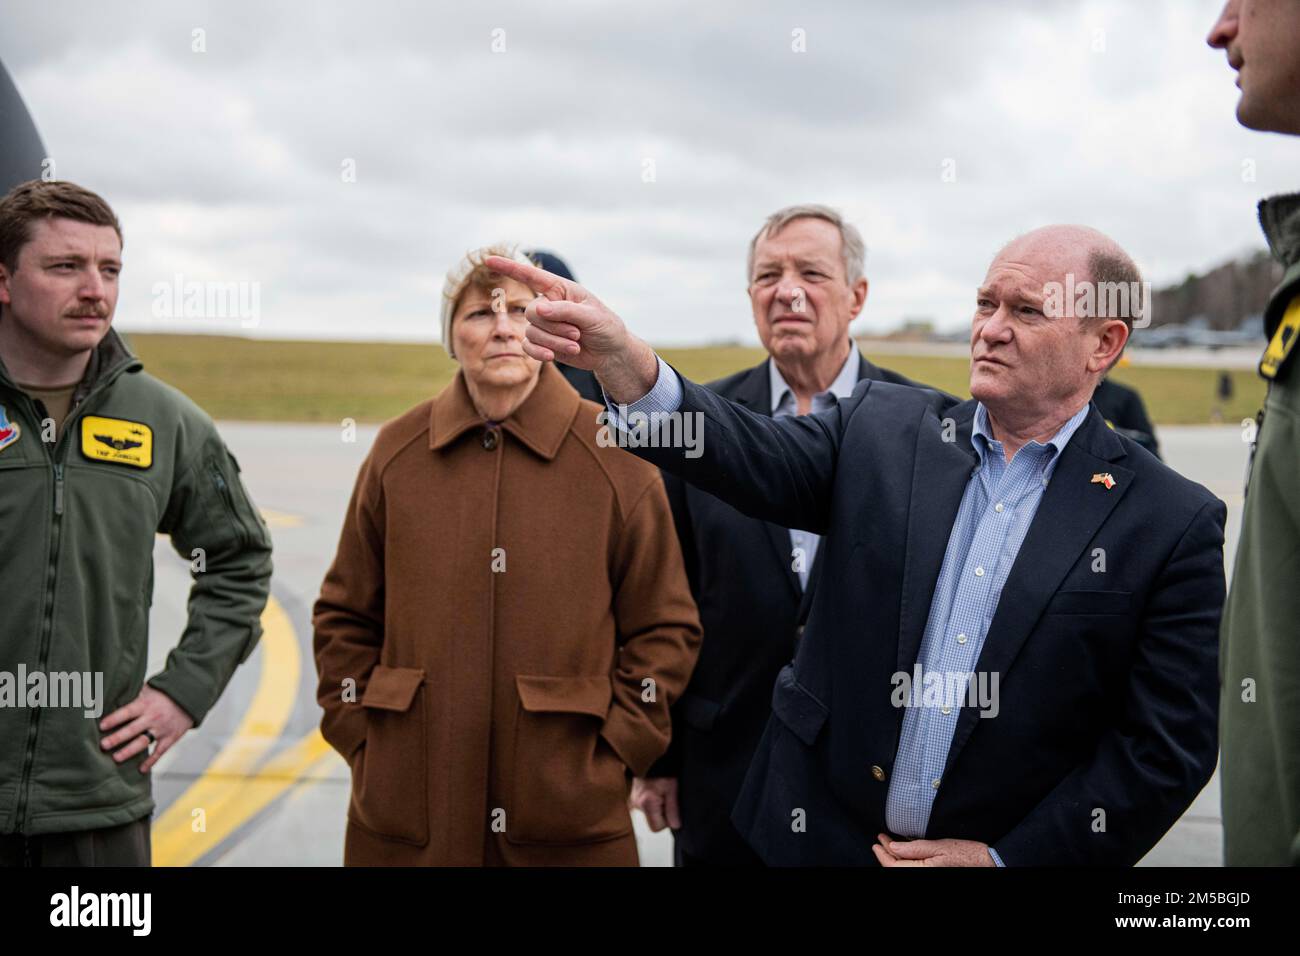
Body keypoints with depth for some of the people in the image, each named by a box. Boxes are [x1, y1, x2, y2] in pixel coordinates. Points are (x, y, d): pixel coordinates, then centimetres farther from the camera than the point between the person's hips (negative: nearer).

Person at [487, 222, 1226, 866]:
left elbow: (1169, 743, -8)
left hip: (1011, 853, -2)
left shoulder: (1172, 524, -7)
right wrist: (624, 359, -33)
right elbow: (754, 456, -16)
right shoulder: (883, 429, 0)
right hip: (818, 834, 2)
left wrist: (1006, 857, -10)